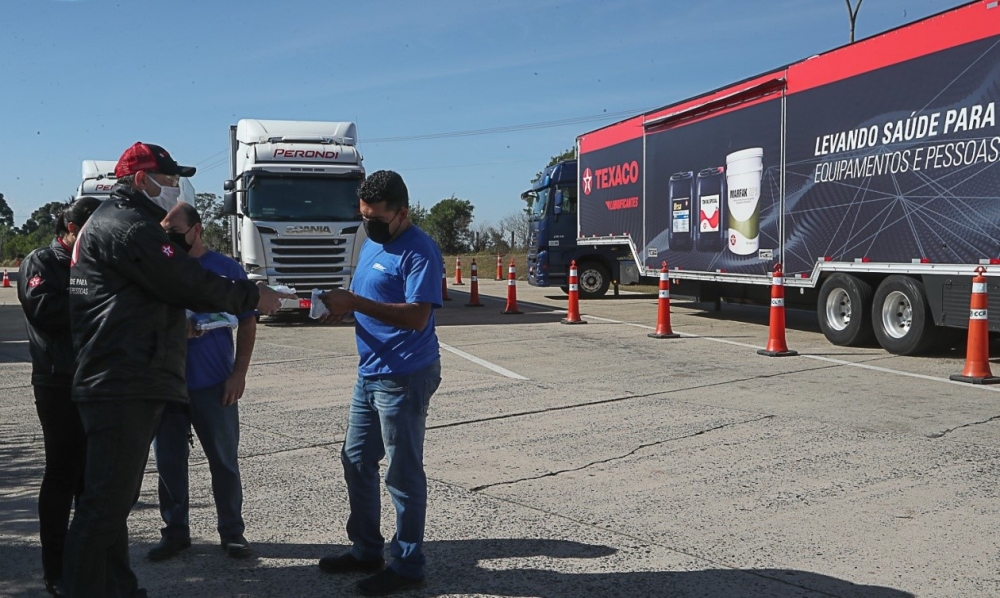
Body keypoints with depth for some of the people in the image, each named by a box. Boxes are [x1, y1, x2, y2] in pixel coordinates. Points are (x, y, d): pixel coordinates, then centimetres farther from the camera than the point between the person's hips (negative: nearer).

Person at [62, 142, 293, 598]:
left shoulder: (113, 220, 23)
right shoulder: (128, 225, -11)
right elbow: (187, 283, -14)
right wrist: (252, 297, -4)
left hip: (124, 385, 11)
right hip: (124, 388, -11)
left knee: (114, 496, 16)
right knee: (105, 501, -9)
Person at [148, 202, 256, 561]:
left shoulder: (227, 269, 0)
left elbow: (247, 322, 1)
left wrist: (239, 373, -6)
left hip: (214, 385, -2)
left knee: (223, 461, 6)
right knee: (169, 461, 9)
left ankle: (232, 530, 19)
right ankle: (175, 530, 23)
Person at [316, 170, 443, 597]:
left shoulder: (418, 251, -15)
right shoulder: (371, 243, 13)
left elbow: (417, 316, -25)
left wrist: (355, 303, -27)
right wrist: (341, 307, -2)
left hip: (405, 378, -9)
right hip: (369, 374, 9)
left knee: (403, 474, 1)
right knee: (356, 462, 17)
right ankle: (365, 549, 33)